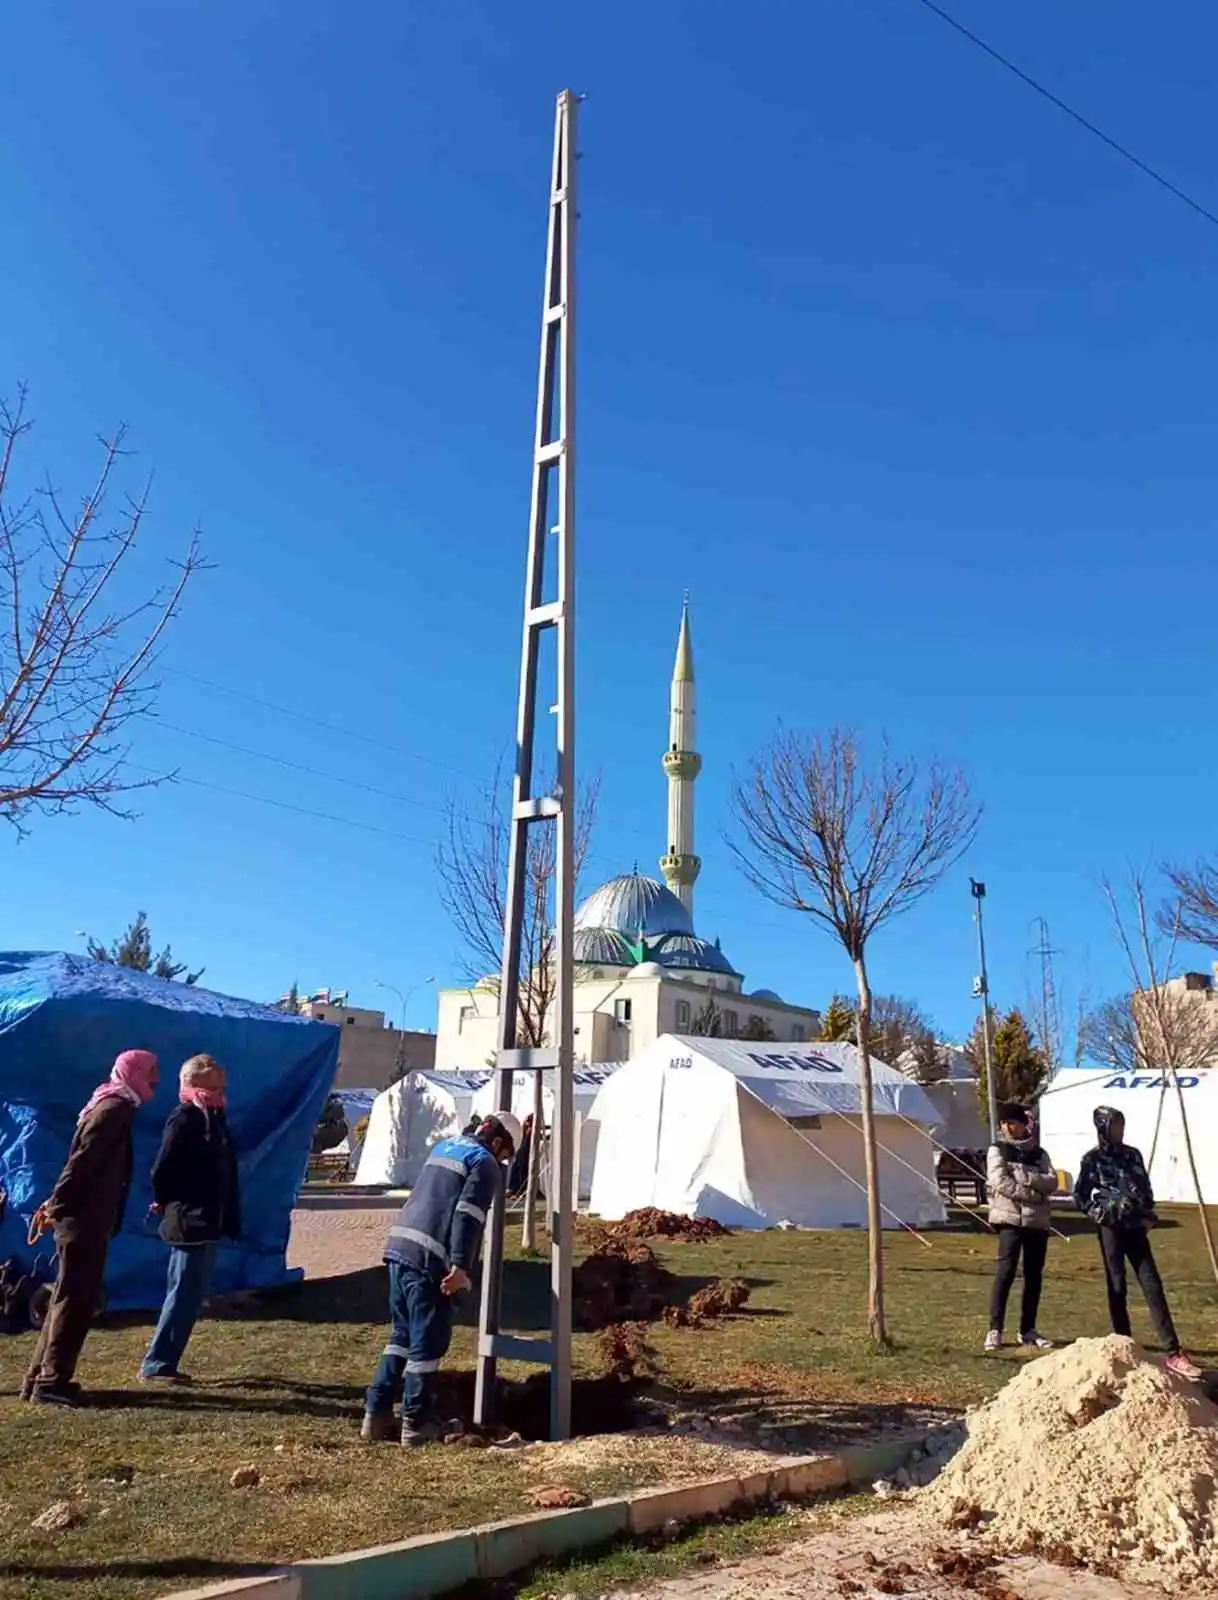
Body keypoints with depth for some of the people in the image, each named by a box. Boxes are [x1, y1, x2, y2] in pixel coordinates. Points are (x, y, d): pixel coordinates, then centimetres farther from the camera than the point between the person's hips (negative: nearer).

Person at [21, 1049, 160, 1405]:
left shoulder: (113, 1108, 16)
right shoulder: (113, 1111, -16)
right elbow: (82, 1163, -20)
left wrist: (57, 1203, 16)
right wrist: (57, 1207, -17)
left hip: (86, 1219, 10)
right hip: (84, 1220, -10)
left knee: (69, 1298, 14)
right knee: (76, 1301, -3)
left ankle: (41, 1377, 21)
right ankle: (50, 1383, 3)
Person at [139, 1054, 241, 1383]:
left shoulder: (213, 1117, 13)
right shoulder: (184, 1119, -13)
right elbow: (162, 1172, -17)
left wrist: (228, 1217, 11)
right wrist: (172, 1205, -3)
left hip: (207, 1222, 9)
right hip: (189, 1223, -9)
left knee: (192, 1296, 13)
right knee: (185, 1295, -4)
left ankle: (164, 1362, 21)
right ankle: (155, 1365, 6)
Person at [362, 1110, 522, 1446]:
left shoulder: (444, 1147, 19)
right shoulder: (485, 1164, -6)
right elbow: (468, 1216, -16)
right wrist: (460, 1266, -21)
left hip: (400, 1247, 8)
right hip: (431, 1261, -8)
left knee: (402, 1335, 18)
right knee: (428, 1343, 3)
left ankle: (377, 1414, 20)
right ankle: (416, 1425, 11)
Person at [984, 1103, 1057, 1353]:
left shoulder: (1038, 1153, 13)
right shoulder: (997, 1150, 3)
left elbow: (1052, 1182, -1)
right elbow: (1000, 1183, -10)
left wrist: (1024, 1176, -15)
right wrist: (1034, 1195, -13)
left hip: (1038, 1221, 4)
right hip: (1010, 1218, -4)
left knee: (1034, 1275, 7)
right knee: (1006, 1271, -11)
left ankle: (1028, 1329, 18)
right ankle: (995, 1330, -7)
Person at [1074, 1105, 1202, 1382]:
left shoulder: (1132, 1155, 7)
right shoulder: (1092, 1159, -5)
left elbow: (1146, 1188, 14)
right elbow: (1080, 1196, 0)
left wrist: (1148, 1216, 2)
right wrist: (1098, 1214, -8)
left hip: (1135, 1227, 4)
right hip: (1111, 1228, -3)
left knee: (1153, 1286, -3)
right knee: (1117, 1287, 4)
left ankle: (1174, 1354, -7)